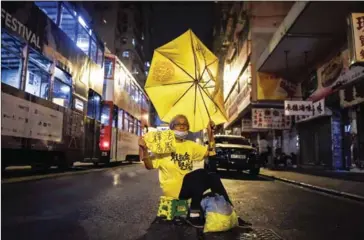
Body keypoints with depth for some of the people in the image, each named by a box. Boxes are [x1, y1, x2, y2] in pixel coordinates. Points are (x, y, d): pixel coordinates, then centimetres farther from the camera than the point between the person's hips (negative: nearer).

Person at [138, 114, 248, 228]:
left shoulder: (190, 145, 13)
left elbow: (209, 152, 7)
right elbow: (149, 166, -8)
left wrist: (210, 133, -3)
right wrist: (144, 150, -25)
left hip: (188, 186, 6)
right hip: (172, 187, -5)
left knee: (213, 177, -18)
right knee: (200, 173, -29)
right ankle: (194, 215, -20)